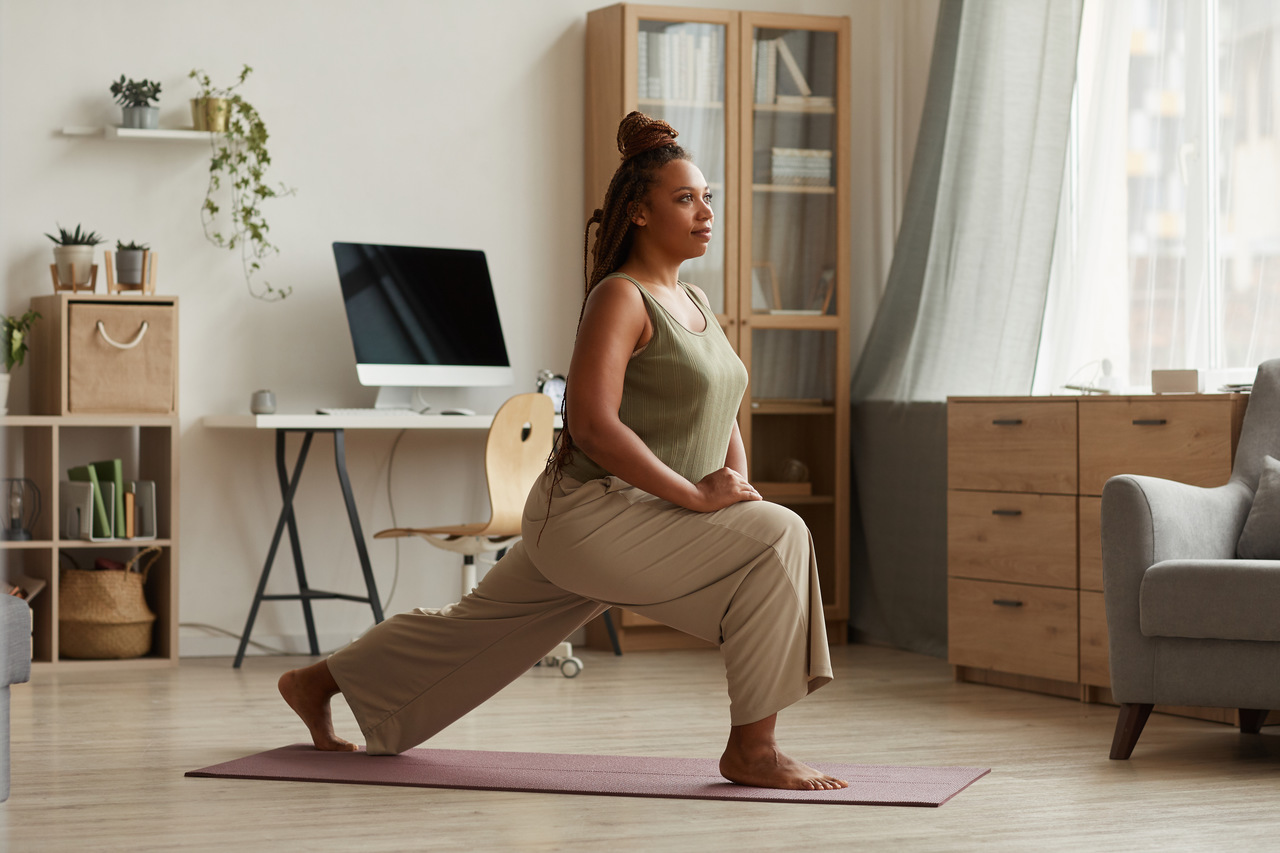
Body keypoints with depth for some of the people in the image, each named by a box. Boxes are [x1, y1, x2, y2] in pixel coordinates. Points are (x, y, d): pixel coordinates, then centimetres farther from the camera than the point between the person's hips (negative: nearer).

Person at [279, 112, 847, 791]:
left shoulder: (694, 302, 14)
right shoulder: (619, 297, -15)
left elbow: (723, 416, 20)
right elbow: (592, 423, -24)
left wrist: (736, 480, -1)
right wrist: (696, 494, -25)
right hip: (593, 512, -9)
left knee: (477, 628, 21)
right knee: (775, 541, -22)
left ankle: (316, 683, 39)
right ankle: (751, 749, -17)